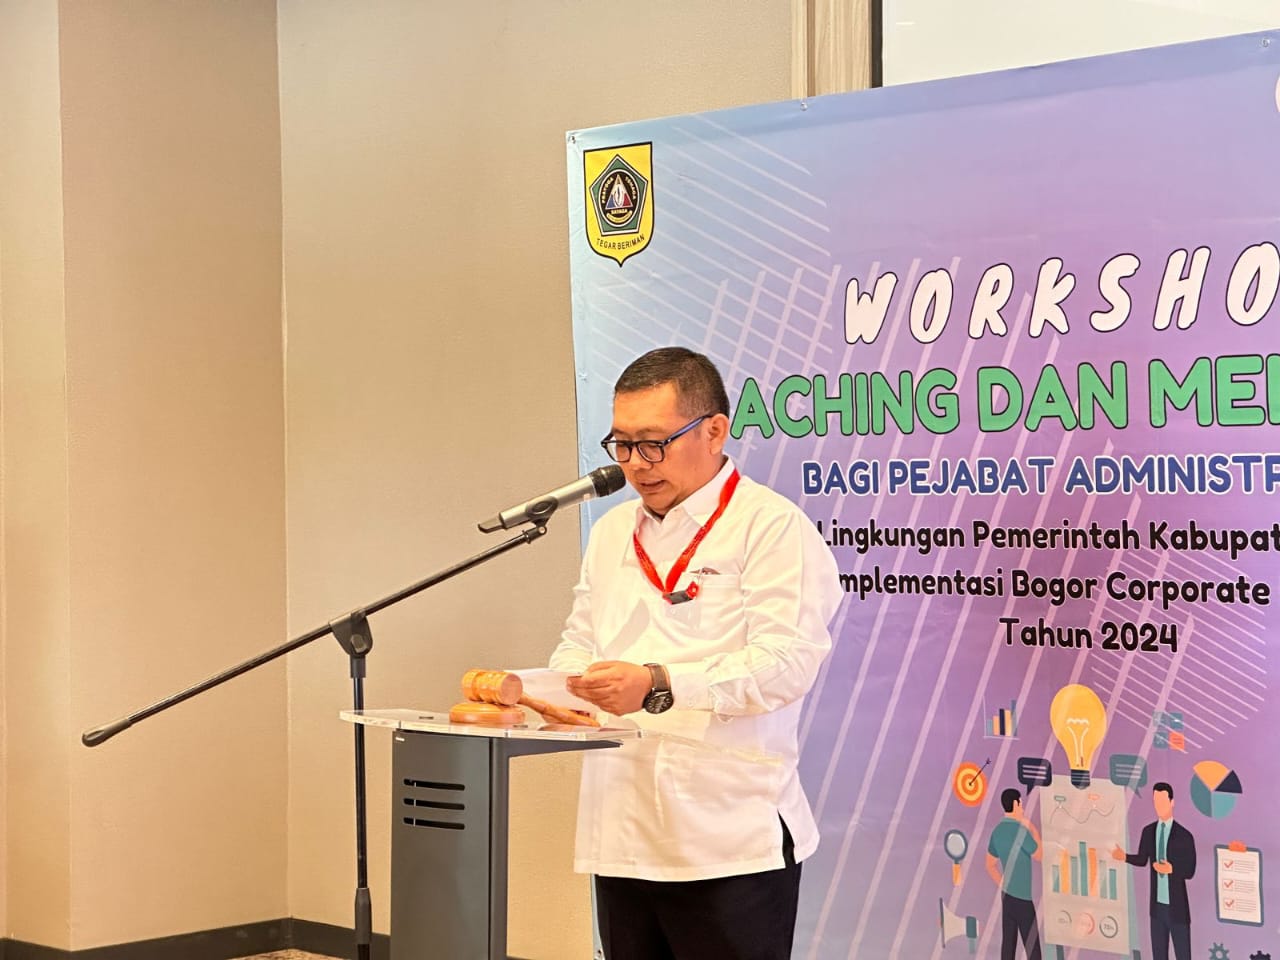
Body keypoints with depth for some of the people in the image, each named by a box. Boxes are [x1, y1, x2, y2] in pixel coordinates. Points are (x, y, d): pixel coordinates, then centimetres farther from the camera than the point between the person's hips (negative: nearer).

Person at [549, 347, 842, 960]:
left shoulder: (772, 526, -6)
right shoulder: (612, 532, 18)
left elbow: (786, 662, -16)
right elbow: (580, 641, 20)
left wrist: (659, 685, -26)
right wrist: (564, 687, -4)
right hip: (622, 837, 7)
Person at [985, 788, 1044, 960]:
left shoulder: (997, 831, 6)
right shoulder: (1021, 830, -18)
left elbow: (990, 866, 14)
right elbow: (1039, 855, -2)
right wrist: (1033, 830, 7)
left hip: (1006, 895, 8)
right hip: (1022, 896, -8)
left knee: (1008, 941, 10)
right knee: (1032, 946, -4)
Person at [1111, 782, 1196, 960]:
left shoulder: (1184, 836, -11)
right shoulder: (1148, 832, 4)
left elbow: (1189, 871, -9)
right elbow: (1142, 859, 15)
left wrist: (1171, 869, -26)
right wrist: (1125, 856, -2)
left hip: (1177, 906, -5)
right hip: (1157, 905, 5)